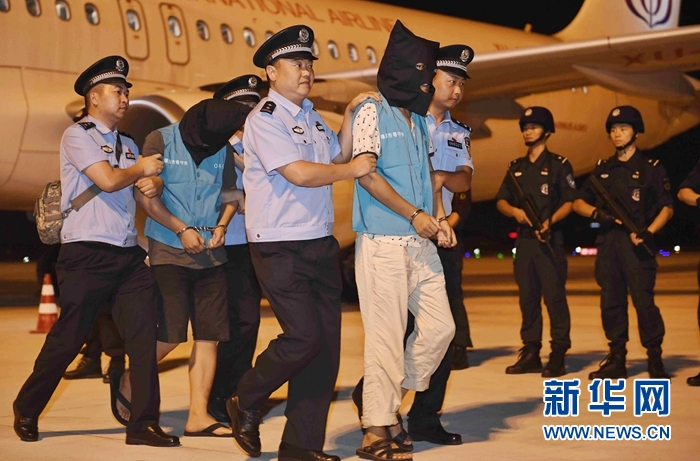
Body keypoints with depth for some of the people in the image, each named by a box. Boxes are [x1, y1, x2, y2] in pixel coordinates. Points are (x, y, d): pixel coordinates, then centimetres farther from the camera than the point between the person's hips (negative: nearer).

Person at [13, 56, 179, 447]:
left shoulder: (128, 144, 19)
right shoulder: (78, 135, -4)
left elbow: (147, 183, 19)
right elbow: (108, 180, -15)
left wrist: (153, 184, -4)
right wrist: (142, 169, 2)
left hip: (129, 254, 7)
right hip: (88, 253, -6)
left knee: (144, 336, -3)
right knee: (68, 338, 0)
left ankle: (143, 423, 1)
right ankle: (26, 411, 19)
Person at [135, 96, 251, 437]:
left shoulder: (222, 149, 9)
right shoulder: (160, 141, -4)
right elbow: (145, 195, -8)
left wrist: (221, 225, -3)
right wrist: (182, 230, -11)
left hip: (210, 254, 5)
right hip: (168, 251, -5)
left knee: (209, 336, 0)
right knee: (169, 335, -9)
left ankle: (198, 416, 4)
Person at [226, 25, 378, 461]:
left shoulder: (312, 118, 17)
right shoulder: (265, 118, -9)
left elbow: (337, 157, 14)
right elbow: (298, 172, -18)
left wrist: (350, 115, 6)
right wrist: (353, 169, -9)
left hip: (321, 243, 8)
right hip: (281, 247, -8)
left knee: (327, 343, 4)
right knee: (303, 336, -13)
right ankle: (245, 404, 12)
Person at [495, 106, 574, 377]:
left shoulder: (558, 165, 0)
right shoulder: (516, 167, 16)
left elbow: (569, 202, -4)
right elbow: (501, 201, 15)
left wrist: (550, 221, -19)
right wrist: (514, 211, -7)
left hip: (550, 240, -6)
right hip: (523, 240, 6)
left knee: (554, 297, -8)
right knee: (527, 298, 8)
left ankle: (558, 357, -7)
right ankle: (530, 354, 14)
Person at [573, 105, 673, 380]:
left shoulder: (650, 168, 2)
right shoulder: (603, 169, 15)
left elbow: (667, 207, 0)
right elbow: (578, 203, 17)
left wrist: (648, 232, -15)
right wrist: (597, 213, -5)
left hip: (635, 244, -5)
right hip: (607, 242, 5)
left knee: (644, 300, -10)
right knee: (611, 301, 6)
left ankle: (655, 359, -2)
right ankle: (616, 359, 13)